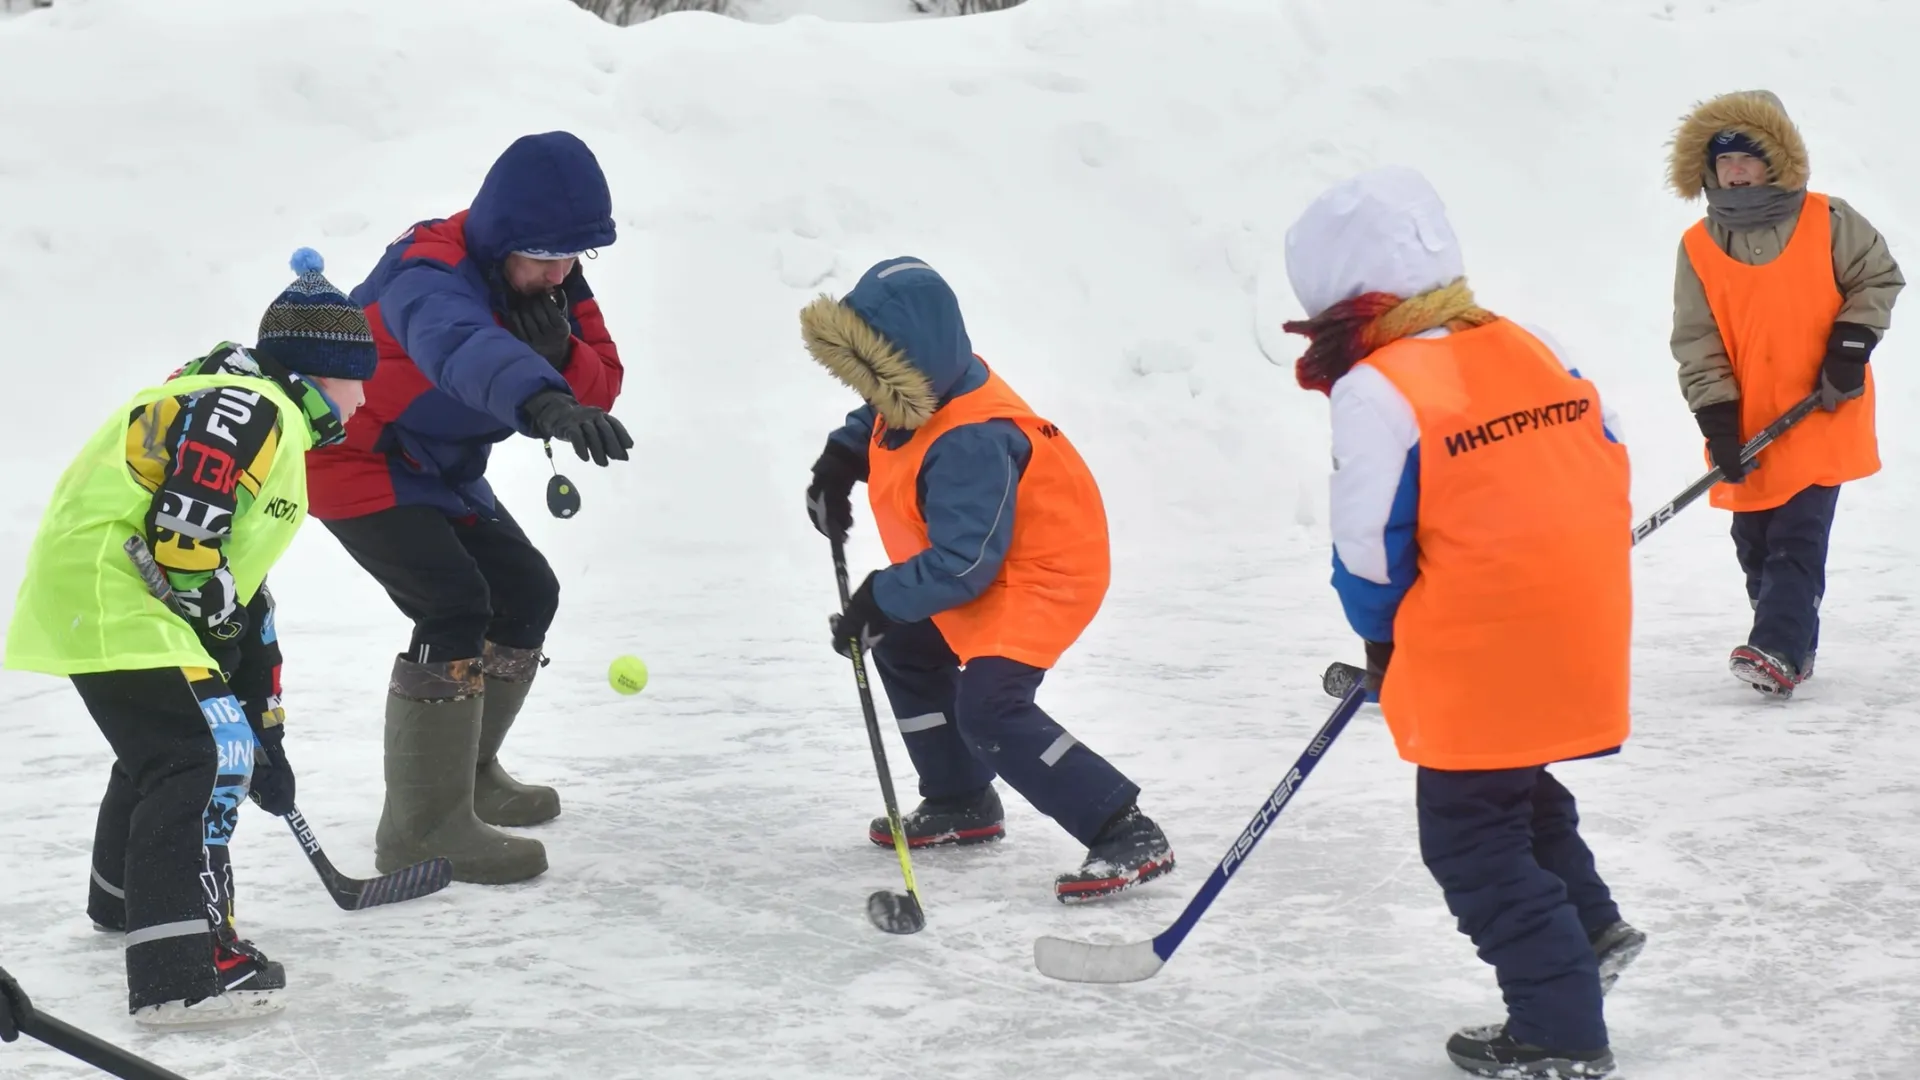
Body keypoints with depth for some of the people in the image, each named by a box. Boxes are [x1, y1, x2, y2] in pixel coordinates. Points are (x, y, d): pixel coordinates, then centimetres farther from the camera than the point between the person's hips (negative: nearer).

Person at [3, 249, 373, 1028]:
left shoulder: (277, 434, 20)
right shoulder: (252, 410, -15)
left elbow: (240, 587, 22)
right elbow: (182, 540, -24)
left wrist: (263, 722, 20)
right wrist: (219, 626, -8)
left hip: (96, 598, 11)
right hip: (107, 594, -11)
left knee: (170, 744, 31)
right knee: (207, 754, -18)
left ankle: (126, 897, 55)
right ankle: (180, 973, -24)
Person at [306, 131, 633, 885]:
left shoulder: (549, 279, -4)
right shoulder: (431, 275, -32)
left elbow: (599, 388, -5)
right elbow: (461, 346, -56)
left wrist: (561, 353, -28)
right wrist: (545, 400, -75)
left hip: (441, 467, 9)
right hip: (355, 459, -9)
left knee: (527, 594, 13)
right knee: (456, 610, -23)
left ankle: (466, 772, 32)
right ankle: (421, 828, -18)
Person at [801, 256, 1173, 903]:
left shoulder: (970, 443, -35)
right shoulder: (920, 393, -7)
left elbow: (961, 565, -33)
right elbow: (874, 422, 20)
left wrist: (880, 601, -27)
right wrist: (838, 462, 5)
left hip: (1041, 574, -11)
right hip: (976, 567, 11)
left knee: (989, 709, -22)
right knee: (906, 651, 22)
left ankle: (1129, 836, -21)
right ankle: (961, 803, 34)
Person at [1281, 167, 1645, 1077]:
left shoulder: (1376, 393, -15)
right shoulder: (1530, 351, 9)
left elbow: (1370, 544, -13)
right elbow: (1606, 465, 14)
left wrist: (1379, 634, 5)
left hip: (1478, 655, -8)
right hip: (1584, 629, 8)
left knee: (1471, 835, 3)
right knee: (1516, 788, 30)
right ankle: (1589, 928, 39)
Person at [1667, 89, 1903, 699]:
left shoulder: (1827, 223, -4)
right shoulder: (1698, 249, 0)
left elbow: (1879, 277, 6)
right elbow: (1696, 344, -2)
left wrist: (1851, 343, -8)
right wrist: (1718, 423, -10)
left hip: (1822, 421, -3)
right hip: (1748, 430, 3)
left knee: (1798, 538, -11)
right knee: (1755, 545, 9)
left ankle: (1777, 652, -17)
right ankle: (1794, 648, 24)